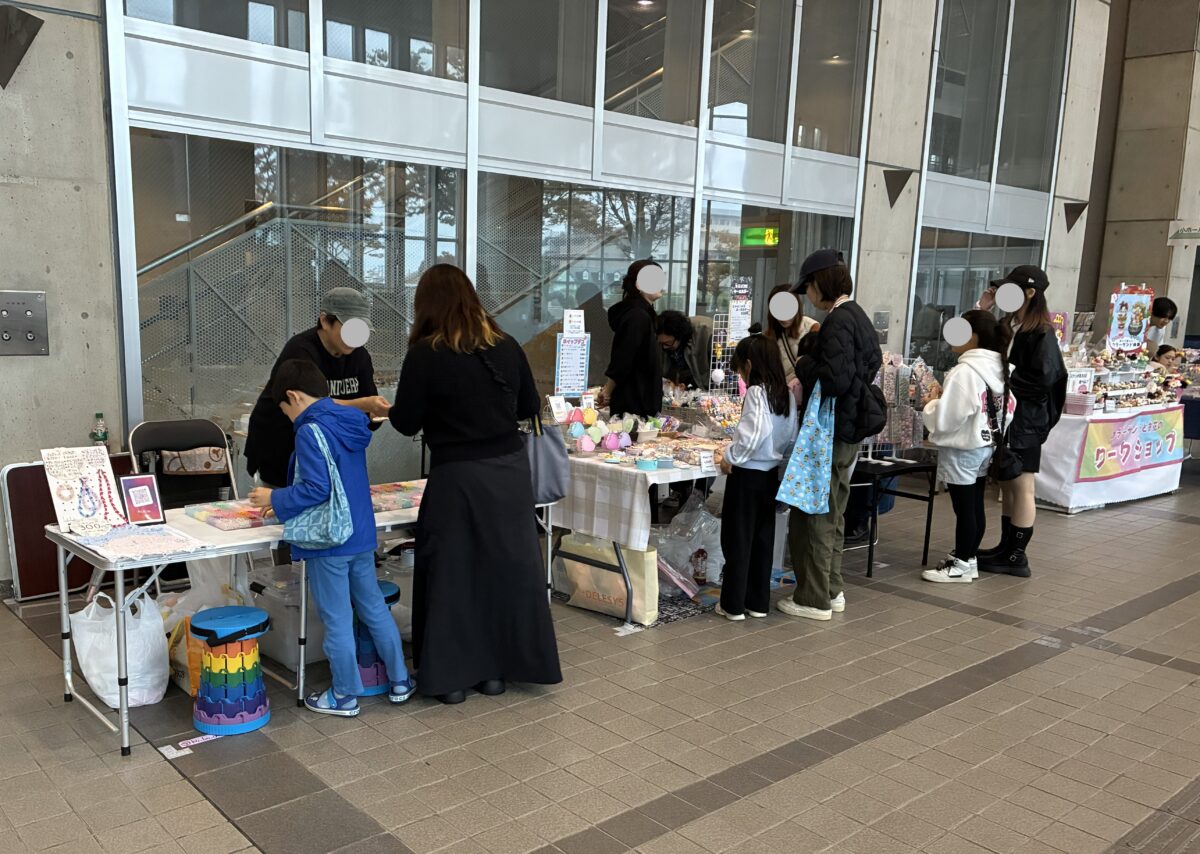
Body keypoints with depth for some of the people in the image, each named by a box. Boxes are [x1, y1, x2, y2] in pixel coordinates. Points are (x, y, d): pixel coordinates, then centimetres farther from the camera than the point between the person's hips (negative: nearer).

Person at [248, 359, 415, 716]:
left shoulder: (311, 431, -18)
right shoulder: (350, 425, 8)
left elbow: (316, 489, -25)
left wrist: (275, 498, -10)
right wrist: (284, 501, 19)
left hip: (328, 543, -8)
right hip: (362, 537, 8)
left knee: (336, 620, 5)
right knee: (374, 607, 18)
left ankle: (345, 695, 19)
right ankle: (399, 681, 27)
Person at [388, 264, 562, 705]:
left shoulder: (425, 354, -10)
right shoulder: (506, 347, 2)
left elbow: (406, 423, -4)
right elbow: (530, 406, 11)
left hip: (457, 477, -4)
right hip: (509, 470, 4)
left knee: (452, 571, 8)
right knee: (506, 565, 13)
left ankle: (451, 675, 17)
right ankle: (495, 668, 24)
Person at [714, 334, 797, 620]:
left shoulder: (756, 393, -17)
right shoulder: (786, 395, 5)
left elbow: (754, 434, -26)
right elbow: (791, 438, 8)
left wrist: (731, 457, -15)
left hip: (747, 476, -7)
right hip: (771, 475, 7)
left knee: (738, 540, 3)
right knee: (763, 539, 14)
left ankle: (733, 605, 9)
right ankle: (758, 601, 22)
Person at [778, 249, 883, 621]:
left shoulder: (838, 322, -18)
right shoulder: (859, 318, 12)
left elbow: (835, 380, -27)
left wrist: (803, 366, -10)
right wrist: (807, 379, 11)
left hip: (830, 433, -10)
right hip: (849, 431, 10)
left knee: (813, 515, -1)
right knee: (832, 514, 18)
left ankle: (814, 599, 7)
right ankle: (832, 590, 28)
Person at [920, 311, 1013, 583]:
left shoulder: (964, 371, -21)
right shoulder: (997, 368, 7)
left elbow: (945, 418, -22)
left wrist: (931, 404, -3)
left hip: (962, 450, -9)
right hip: (984, 446, 9)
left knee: (964, 509, 0)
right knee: (976, 507, 14)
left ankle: (961, 565, 9)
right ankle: (968, 559, 24)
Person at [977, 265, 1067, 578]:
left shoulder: (1041, 334, -15)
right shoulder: (1008, 325, 9)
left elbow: (1043, 378, -21)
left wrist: (1007, 378, -14)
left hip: (1025, 420, -8)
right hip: (1004, 415, 8)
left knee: (1021, 487, 0)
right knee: (1006, 485, 15)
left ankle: (1017, 557, 9)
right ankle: (1006, 548, 27)